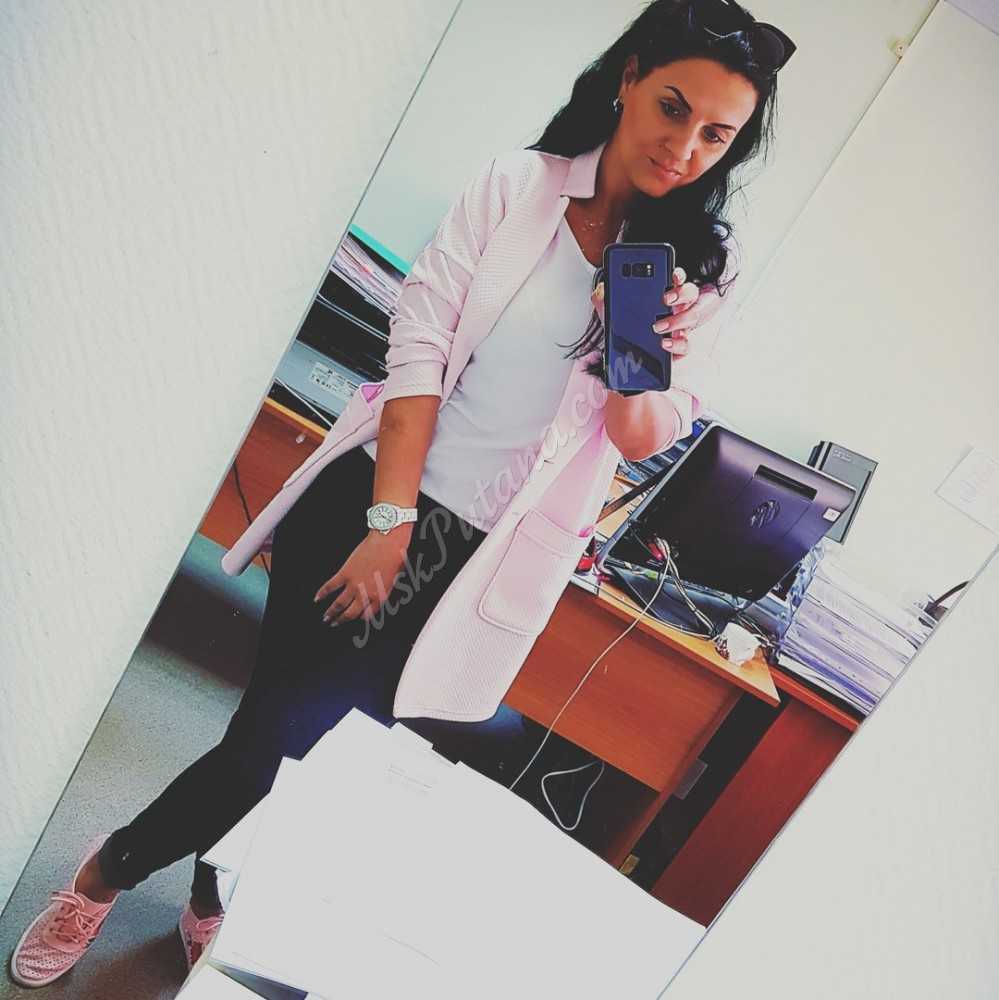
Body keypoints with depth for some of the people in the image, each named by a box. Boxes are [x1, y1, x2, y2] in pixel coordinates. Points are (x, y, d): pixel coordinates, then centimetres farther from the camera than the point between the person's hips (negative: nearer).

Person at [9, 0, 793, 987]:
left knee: (301, 734, 2)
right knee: (278, 726, -2)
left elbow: (645, 438, 3)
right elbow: (419, 344, -6)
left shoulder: (693, 269, 4)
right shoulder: (516, 183, 0)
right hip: (374, 498, -1)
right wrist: (388, 522, -11)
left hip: (481, 559, 1)